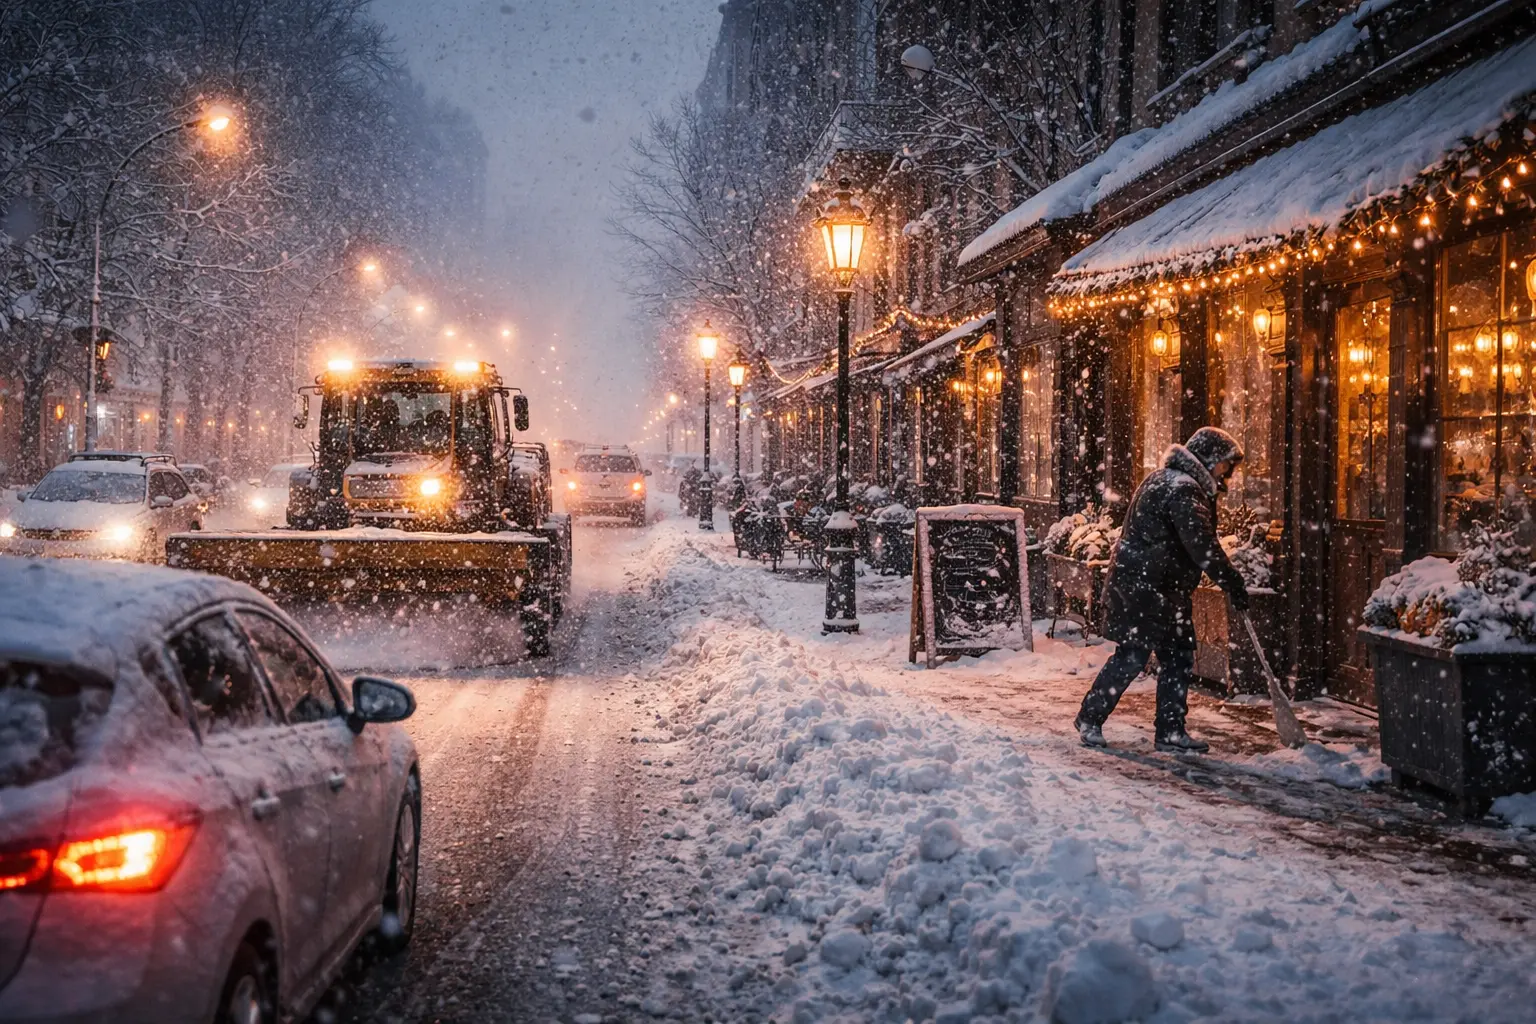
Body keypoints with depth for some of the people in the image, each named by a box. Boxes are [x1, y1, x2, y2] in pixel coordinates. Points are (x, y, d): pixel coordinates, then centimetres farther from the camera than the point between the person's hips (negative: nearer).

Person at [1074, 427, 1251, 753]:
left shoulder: (1167, 482, 17)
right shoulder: (1183, 490, -18)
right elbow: (1202, 545, -24)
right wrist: (1234, 585, -20)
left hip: (1165, 590, 11)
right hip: (1143, 588, -11)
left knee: (1178, 658, 9)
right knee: (1132, 657, -5)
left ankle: (1171, 732, 14)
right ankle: (1090, 719, 8)